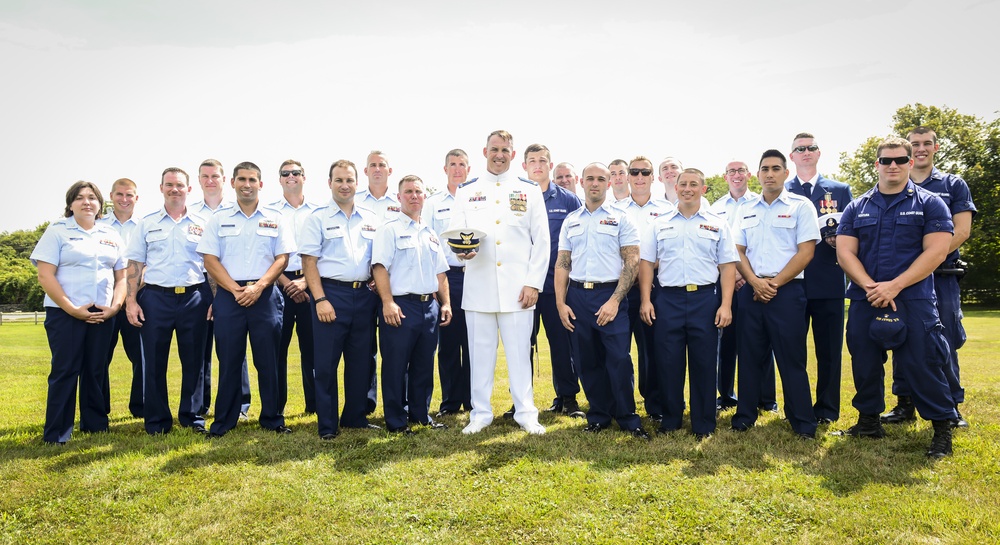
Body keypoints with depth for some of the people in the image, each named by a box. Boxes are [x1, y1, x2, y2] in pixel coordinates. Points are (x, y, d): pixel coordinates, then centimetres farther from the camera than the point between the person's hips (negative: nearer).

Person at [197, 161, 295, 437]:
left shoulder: (275, 219, 8)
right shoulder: (219, 219, 9)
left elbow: (282, 258, 2)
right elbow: (210, 259, 2)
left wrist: (258, 286, -11)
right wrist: (235, 289, -10)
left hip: (265, 296, 0)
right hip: (228, 296, 0)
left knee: (268, 360, 3)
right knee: (229, 360, 4)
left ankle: (272, 418, 15)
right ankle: (224, 421, 15)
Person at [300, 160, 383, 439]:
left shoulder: (371, 219, 12)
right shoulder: (317, 218, 1)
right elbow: (309, 262, -5)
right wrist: (320, 300, -13)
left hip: (364, 295, 4)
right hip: (331, 293, -4)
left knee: (361, 361, 10)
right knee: (326, 363, 0)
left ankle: (356, 417, 24)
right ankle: (327, 425, 11)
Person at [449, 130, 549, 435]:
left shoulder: (530, 191, 9)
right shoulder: (466, 191, 12)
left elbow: (541, 240, 5)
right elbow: (454, 232, 8)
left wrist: (533, 283, -3)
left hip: (517, 287, -1)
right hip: (478, 285, 1)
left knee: (519, 350, 1)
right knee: (480, 351, 6)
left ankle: (526, 413, 12)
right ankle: (480, 413, 17)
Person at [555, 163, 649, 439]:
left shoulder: (621, 218, 3)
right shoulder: (571, 220, 13)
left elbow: (632, 262, -4)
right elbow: (562, 263, 11)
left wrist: (615, 300, -14)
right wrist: (561, 303, 1)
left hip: (610, 295, -3)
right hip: (577, 296, 4)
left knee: (619, 359, -7)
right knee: (587, 361, 8)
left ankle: (627, 418, 8)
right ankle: (598, 415, 20)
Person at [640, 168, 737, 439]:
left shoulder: (718, 224, 8)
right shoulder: (658, 224, 11)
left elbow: (727, 267, 4)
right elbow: (646, 263, 9)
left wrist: (726, 304, -5)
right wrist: (646, 300, -1)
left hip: (705, 299, -1)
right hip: (667, 299, 1)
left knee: (704, 363, 3)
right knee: (667, 362, 4)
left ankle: (704, 425, 15)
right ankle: (670, 420, 19)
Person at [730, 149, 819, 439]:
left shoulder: (801, 206, 1)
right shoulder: (745, 210, 13)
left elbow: (806, 252, -6)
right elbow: (738, 251, 9)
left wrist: (774, 283, -11)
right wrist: (755, 281, -7)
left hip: (786, 291, -4)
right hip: (751, 292, 4)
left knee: (792, 358, 0)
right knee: (749, 355, 8)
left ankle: (803, 422, 10)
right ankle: (745, 415, 19)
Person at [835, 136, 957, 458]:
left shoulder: (929, 204, 3)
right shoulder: (857, 208, 11)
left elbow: (936, 252, -7)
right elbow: (845, 252, 3)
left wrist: (894, 286, -16)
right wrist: (871, 287, -12)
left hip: (913, 299, -3)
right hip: (864, 299, 3)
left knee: (922, 364, -5)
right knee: (864, 364, 9)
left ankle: (942, 428, 10)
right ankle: (869, 421, 24)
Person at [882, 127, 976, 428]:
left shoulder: (953, 185, 8)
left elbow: (961, 231, -2)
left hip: (941, 277, -1)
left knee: (945, 343, 0)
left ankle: (951, 407, 11)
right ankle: (905, 404, 14)